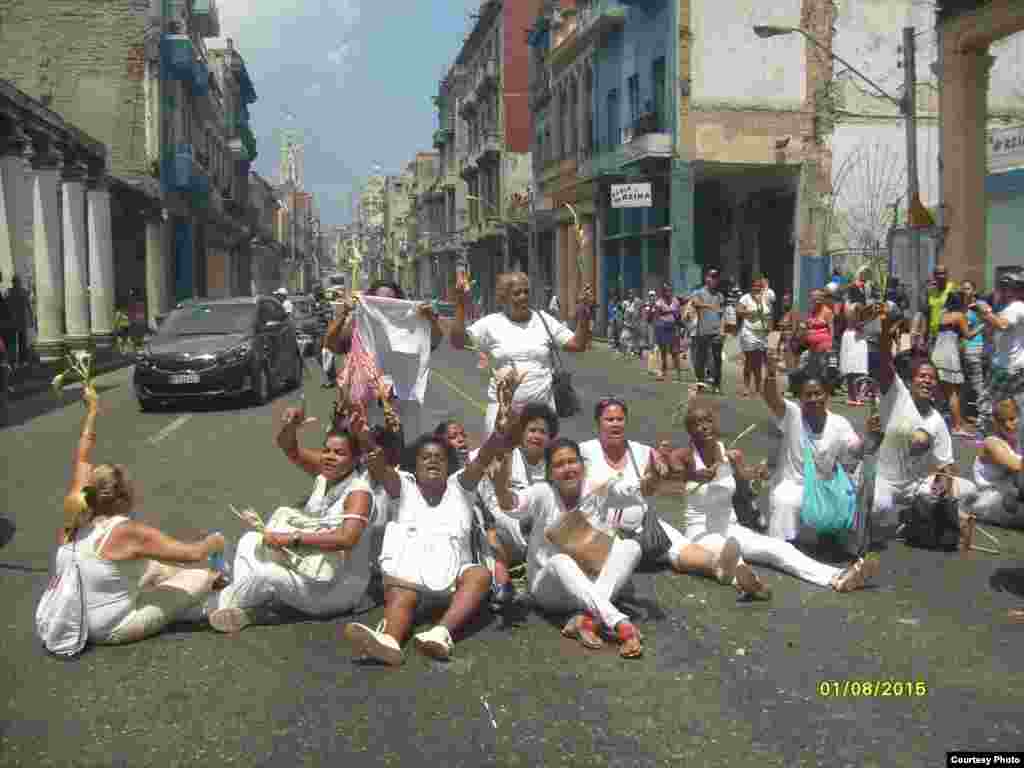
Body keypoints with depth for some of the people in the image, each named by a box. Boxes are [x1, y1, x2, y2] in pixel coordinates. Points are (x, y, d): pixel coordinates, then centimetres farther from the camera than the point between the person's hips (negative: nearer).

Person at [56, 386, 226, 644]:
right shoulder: (129, 533, -26)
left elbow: (82, 460, 6)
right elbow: (193, 554, -23)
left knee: (155, 567, 26)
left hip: (76, 620, 7)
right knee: (203, 576, 2)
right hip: (112, 629, -7)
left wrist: (92, 411, 13)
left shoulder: (76, 518, -9)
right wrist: (214, 542, -2)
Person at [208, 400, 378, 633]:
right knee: (250, 540, 3)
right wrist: (291, 426, -28)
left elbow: (346, 539, -37)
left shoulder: (359, 492, -22)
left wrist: (293, 538, -36)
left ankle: (227, 604, 7)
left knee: (262, 573, -22)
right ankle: (241, 607, -13)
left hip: (337, 586, -9)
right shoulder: (324, 472, 0)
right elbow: (289, 449, -5)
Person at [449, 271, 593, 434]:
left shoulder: (544, 320, 4)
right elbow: (457, 342, -9)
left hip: (542, 407, 2)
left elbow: (578, 345, 3)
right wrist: (461, 306, -18)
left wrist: (584, 313, -9)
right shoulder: (491, 323, -1)